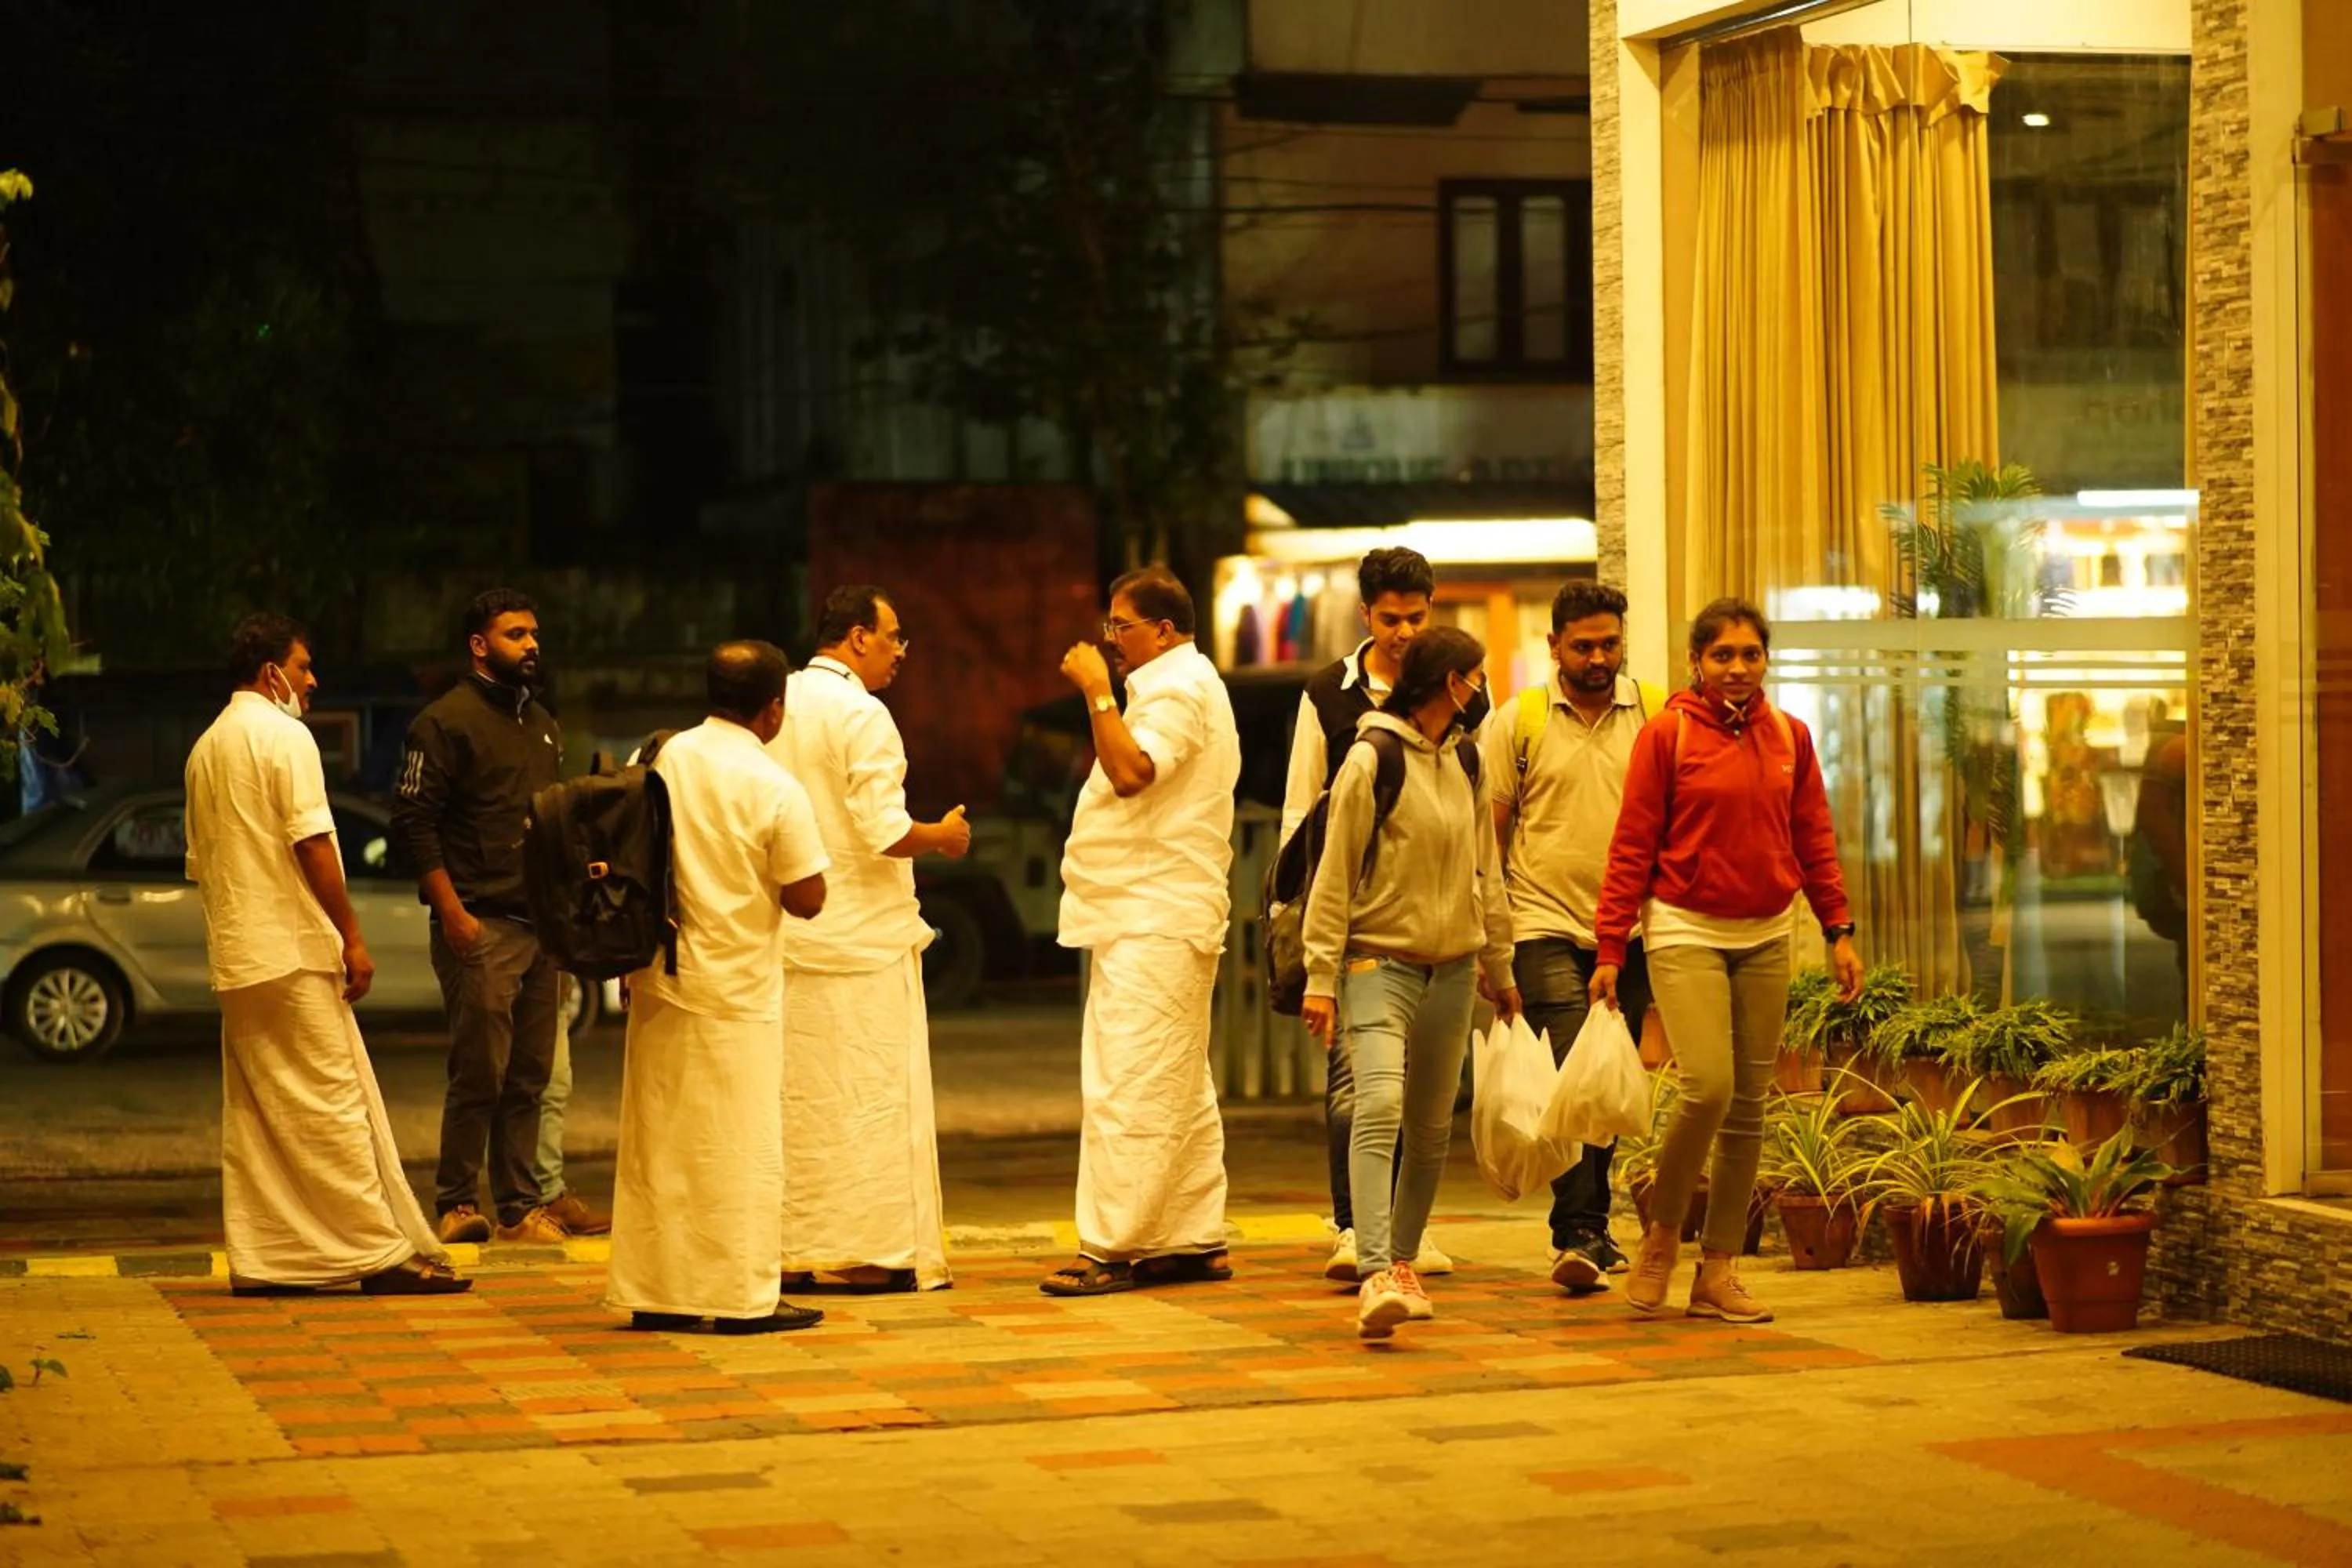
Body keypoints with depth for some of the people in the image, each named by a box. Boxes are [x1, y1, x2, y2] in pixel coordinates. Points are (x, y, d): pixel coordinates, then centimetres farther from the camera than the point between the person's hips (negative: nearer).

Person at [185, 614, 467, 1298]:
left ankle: (257, 1259, 8)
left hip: (234, 957, 8)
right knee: (332, 1102, -7)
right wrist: (352, 937, -13)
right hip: (294, 948, -8)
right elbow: (311, 843, -15)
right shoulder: (283, 734, -9)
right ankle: (382, 1252, -6)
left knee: (253, 1111, 8)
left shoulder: (206, 748, 16)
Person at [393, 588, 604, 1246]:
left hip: (539, 923, 7)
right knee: (480, 1074, -6)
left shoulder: (541, 723, 19)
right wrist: (451, 910, -16)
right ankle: (457, 1204, 4)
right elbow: (413, 819, -11)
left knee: (531, 1076, 8)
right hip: (481, 926, -7)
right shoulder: (446, 721, -6)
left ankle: (520, 1207, 13)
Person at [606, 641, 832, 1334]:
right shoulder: (774, 788, -14)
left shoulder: (662, 760, -1)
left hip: (657, 983, 5)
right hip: (736, 990, -5)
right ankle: (744, 1297, 5)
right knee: (741, 1146, 3)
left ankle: (655, 1292, 15)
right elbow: (807, 899, -11)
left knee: (658, 1140, 11)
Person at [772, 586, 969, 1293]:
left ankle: (795, 1248, 13)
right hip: (862, 936, -7)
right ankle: (877, 1249, 2)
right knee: (875, 1095, 1)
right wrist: (943, 836, -1)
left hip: (788, 933, 7)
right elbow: (884, 832, -19)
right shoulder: (861, 714, -14)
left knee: (798, 1096, 10)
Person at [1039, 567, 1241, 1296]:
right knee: (1180, 1090, 12)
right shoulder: (1177, 685, 21)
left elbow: (1132, 771, -28)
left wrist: (1097, 692, -22)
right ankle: (1196, 1241, 16)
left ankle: (1112, 1249, -13)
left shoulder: (1181, 690, -12)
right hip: (1151, 916, 11)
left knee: (1127, 1088, -12)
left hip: (1153, 926, -11)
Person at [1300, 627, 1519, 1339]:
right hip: (1379, 960, -6)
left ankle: (1402, 1261, 21)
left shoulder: (1466, 762, 12)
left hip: (1452, 967, 7)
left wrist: (1500, 967, 23)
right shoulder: (1371, 759, -8)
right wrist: (1321, 978, -11)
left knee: (1431, 1127, 8)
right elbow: (1334, 875, -8)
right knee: (1379, 1106, -21)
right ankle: (1376, 1276, -28)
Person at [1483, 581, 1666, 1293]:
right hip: (1547, 924, -2)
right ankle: (1582, 1234, -14)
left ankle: (1586, 1229, 21)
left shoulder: (1657, 714, 4)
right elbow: (1487, 829, 5)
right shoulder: (1517, 721, 2)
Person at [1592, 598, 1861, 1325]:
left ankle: (1718, 1271, 12)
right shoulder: (1667, 734, -5)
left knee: (1748, 1106, 4)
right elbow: (1632, 847, -5)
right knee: (1707, 1085, -19)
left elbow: (1815, 842, 12)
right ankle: (1661, 1232, 5)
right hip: (1686, 931, -4)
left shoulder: (1789, 736, 7)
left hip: (1766, 937, 5)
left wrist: (1839, 930, 4)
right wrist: (1610, 949, -8)